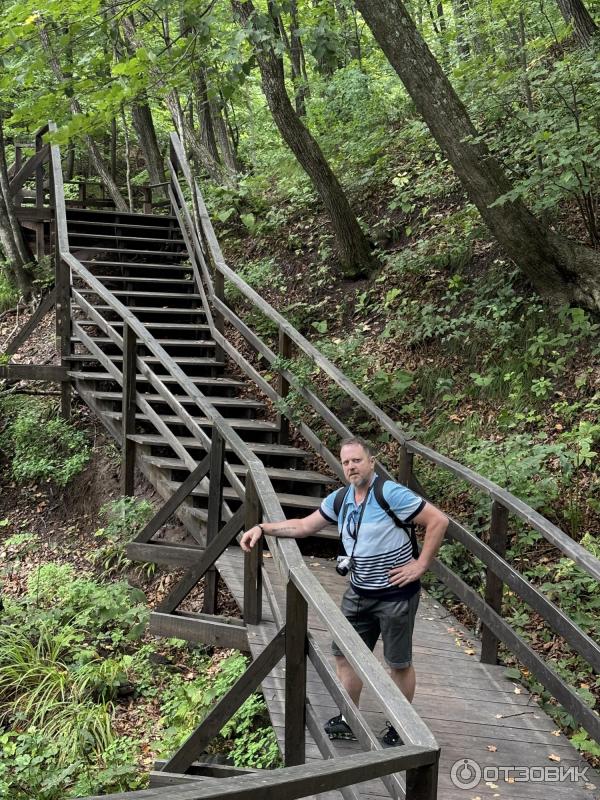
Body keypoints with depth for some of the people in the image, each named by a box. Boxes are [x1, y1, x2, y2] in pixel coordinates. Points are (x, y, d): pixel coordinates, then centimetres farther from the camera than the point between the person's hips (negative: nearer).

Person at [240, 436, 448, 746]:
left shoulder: (391, 494, -20)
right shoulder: (339, 500, 2)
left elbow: (439, 521, -19)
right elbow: (303, 526, 9)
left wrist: (420, 565, -17)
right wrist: (262, 528, -2)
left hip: (396, 594, -7)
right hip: (359, 593, 7)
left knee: (399, 664, 9)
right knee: (344, 653, 14)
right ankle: (349, 720, 32)